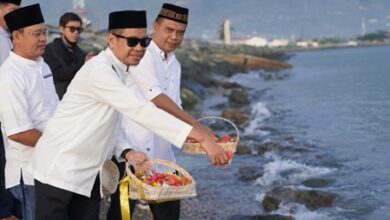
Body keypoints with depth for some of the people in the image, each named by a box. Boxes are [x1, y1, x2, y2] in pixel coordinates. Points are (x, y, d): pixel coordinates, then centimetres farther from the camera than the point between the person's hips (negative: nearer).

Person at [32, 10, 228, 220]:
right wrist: (202, 137, -39)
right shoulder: (99, 71, -23)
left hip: (87, 173, 9)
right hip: (59, 169, -9)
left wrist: (126, 152, -8)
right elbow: (141, 110, -34)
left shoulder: (120, 70, 7)